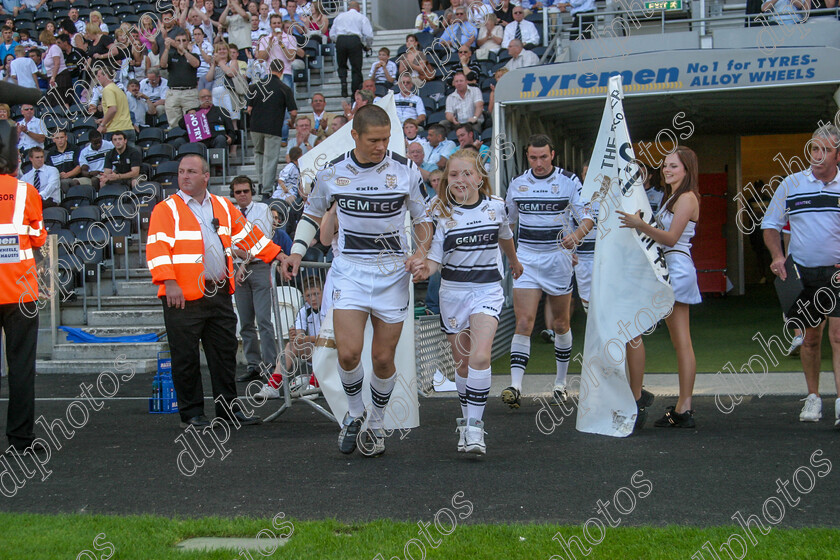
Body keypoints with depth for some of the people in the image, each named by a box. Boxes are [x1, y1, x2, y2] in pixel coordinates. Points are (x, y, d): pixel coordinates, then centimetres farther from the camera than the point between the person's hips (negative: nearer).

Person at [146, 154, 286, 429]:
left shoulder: (223, 207, 15)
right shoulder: (166, 209, -1)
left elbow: (247, 234, 25)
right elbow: (157, 248, -11)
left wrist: (276, 255, 23)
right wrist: (169, 282, -22)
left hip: (220, 293, 5)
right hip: (183, 296, -5)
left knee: (225, 353, 8)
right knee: (186, 357, 0)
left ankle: (229, 409, 18)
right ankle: (191, 414, 10)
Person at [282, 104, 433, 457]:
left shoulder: (405, 171, -4)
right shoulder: (332, 172, -1)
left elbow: (423, 217, 9)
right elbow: (313, 212, 15)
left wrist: (422, 251, -9)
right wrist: (297, 252, 3)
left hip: (393, 272, 0)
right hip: (349, 270, 0)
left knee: (383, 357, 3)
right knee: (348, 352, -13)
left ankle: (376, 425, 25)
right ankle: (355, 412, 15)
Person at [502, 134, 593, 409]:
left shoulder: (569, 181, -2)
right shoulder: (517, 184, 6)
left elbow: (587, 216, -6)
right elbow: (507, 221, 20)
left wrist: (576, 234, -27)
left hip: (559, 259, -1)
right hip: (526, 259, 1)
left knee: (561, 324, 9)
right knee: (524, 322, -12)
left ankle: (561, 382, 26)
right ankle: (515, 386, -18)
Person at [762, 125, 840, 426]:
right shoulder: (791, 184, 2)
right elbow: (770, 224, 11)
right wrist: (777, 256, -6)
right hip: (803, 272, 1)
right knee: (811, 337, 10)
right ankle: (813, 397, 23)